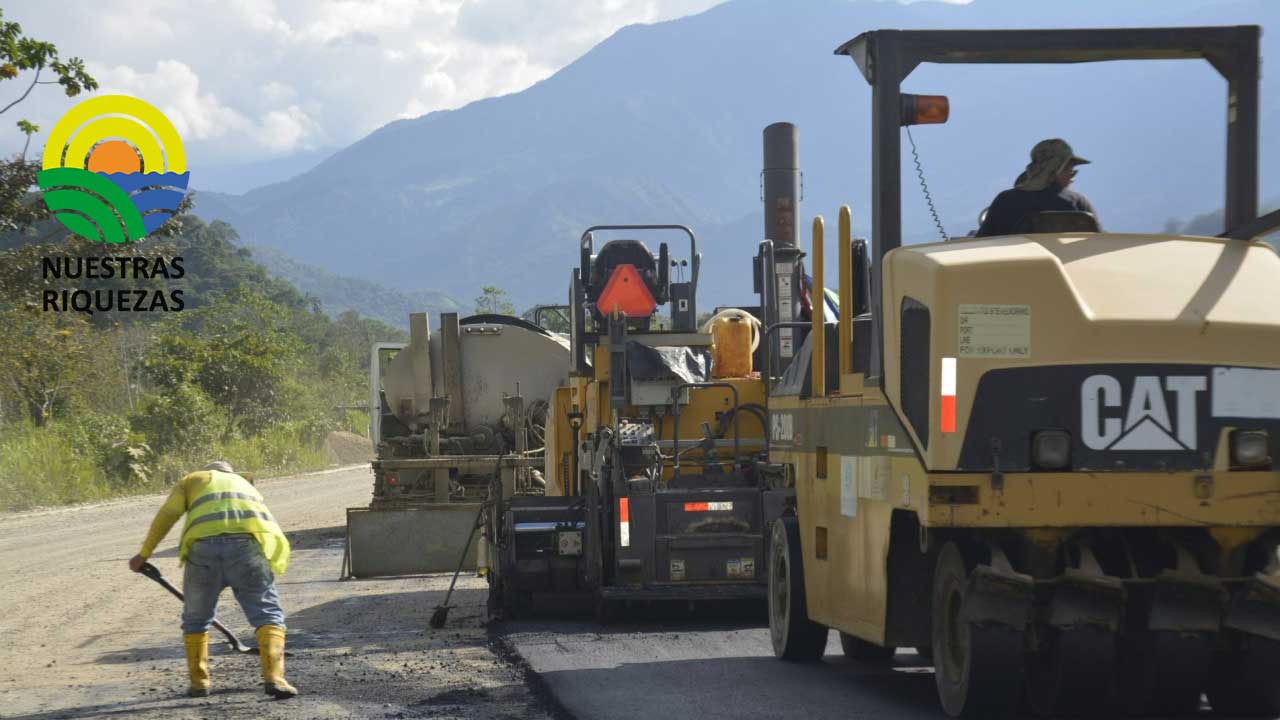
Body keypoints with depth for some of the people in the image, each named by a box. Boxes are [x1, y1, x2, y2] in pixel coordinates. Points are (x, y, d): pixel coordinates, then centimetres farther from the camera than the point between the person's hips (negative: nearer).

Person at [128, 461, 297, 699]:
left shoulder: (192, 481, 31)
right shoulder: (246, 487, 38)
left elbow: (168, 514, 12)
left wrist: (144, 553, 15)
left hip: (203, 545, -1)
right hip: (247, 543, 1)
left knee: (195, 618, 20)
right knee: (268, 613, 7)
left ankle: (199, 681, 21)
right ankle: (273, 677, -10)